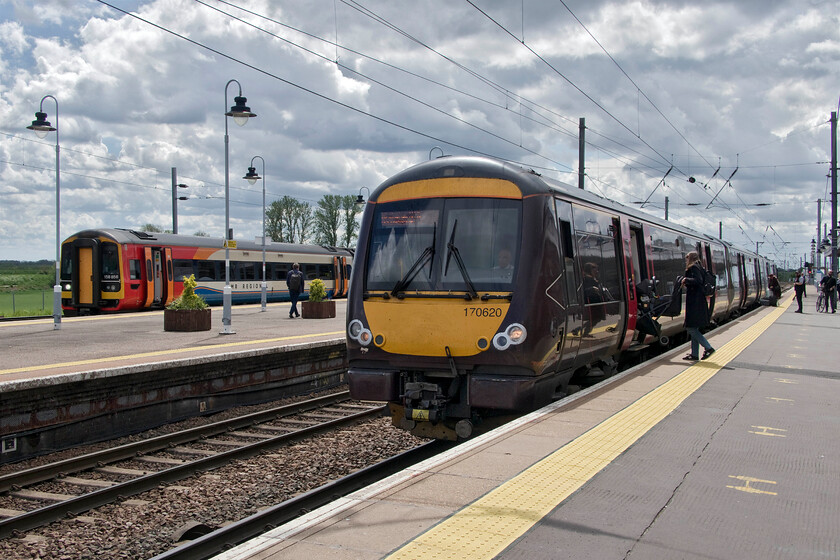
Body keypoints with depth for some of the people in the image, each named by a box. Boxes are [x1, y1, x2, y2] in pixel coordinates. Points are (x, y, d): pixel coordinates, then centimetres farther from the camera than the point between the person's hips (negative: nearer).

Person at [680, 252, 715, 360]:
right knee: (694, 329, 10)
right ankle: (694, 354, 11)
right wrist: (686, 285, 20)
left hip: (694, 303, -10)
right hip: (699, 302, 10)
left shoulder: (693, 268, -9)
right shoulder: (699, 268, 18)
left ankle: (708, 347, -11)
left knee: (690, 328, -9)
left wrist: (686, 280, -12)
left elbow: (698, 281, -23)